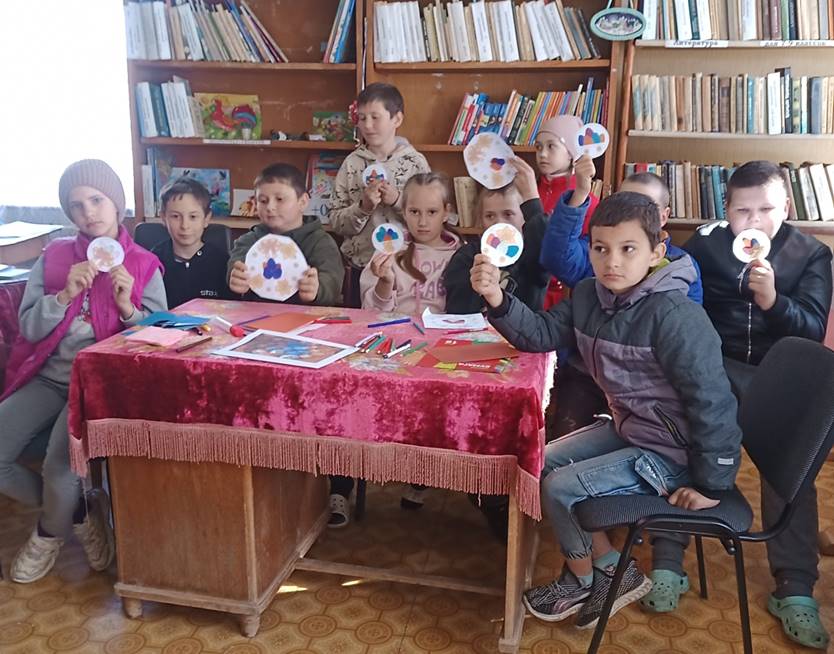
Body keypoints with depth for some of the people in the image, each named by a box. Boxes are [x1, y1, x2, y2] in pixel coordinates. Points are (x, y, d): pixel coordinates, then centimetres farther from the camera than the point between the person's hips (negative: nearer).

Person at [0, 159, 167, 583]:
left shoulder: (144, 266, 1)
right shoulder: (52, 257, 9)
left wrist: (127, 307, -19)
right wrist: (66, 294, -14)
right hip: (48, 377, 4)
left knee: (60, 468, -25)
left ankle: (50, 532, 12)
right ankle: (79, 512, 11)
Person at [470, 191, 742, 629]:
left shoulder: (674, 316, -29)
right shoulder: (590, 296, -4)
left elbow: (711, 399, -27)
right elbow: (540, 334, 1)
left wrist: (711, 483, -21)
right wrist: (497, 298, -17)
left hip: (669, 451, -9)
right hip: (628, 426, 9)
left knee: (560, 488, -12)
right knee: (545, 462, 11)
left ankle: (581, 580, 20)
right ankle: (611, 569, 20)